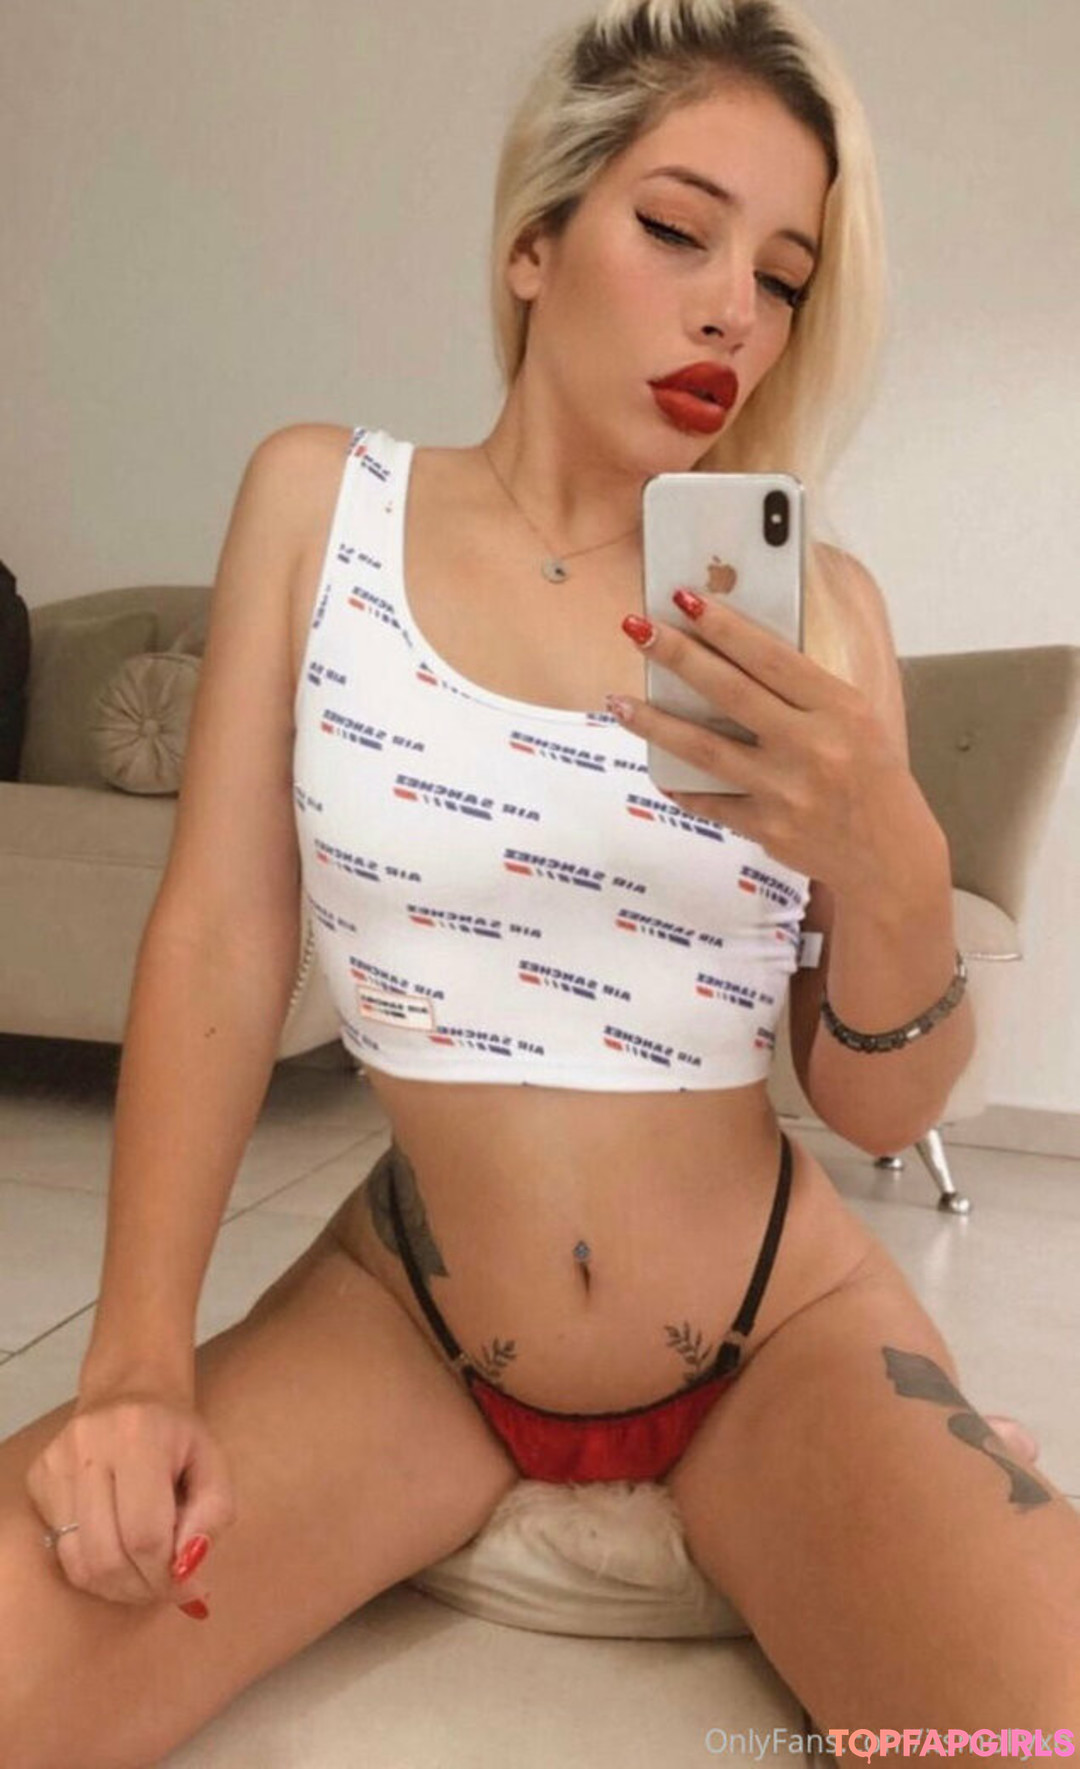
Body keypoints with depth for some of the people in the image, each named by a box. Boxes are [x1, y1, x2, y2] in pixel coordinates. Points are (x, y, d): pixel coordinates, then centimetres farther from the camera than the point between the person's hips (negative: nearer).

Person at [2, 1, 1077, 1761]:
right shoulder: (321, 496, -1)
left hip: (784, 1333, 1)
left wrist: (895, 869, -23)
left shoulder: (822, 609, -3)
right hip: (401, 1315, 0)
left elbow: (881, 1107, -2)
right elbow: (217, 940, -5)